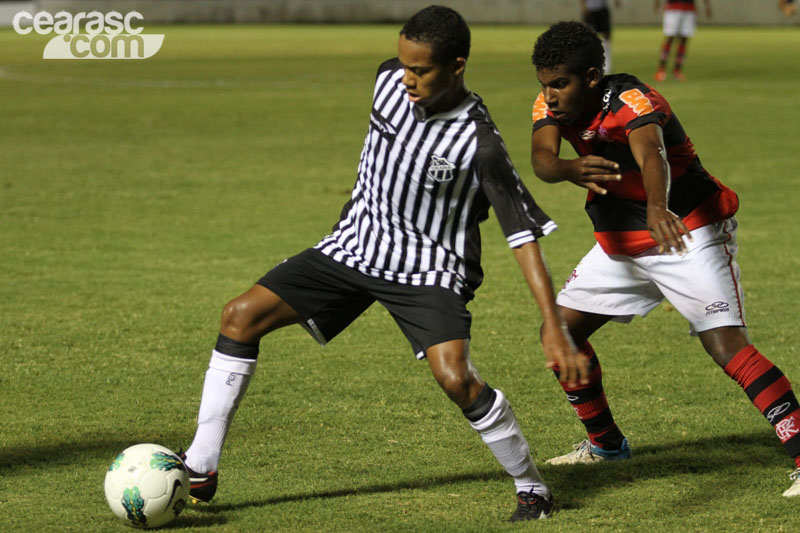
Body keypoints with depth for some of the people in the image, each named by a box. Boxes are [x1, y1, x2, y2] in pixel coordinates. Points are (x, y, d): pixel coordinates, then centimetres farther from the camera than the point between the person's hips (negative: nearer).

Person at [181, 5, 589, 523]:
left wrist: (554, 325, -26)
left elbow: (524, 232, -21)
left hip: (429, 268, -6)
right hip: (355, 245, 6)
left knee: (455, 377, -28)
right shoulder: (389, 81, -7)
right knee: (242, 315, -6)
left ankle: (532, 485, -4)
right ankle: (202, 469, -1)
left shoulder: (479, 144, -23)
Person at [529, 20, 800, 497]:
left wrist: (658, 208, -68)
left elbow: (651, 154, -46)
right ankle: (605, 443, 27)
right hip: (622, 243, 8)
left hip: (689, 234, -8)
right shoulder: (552, 105, -7)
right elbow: (541, 159, -25)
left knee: (728, 347, -22)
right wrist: (571, 169, -50)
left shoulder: (632, 101, -26)